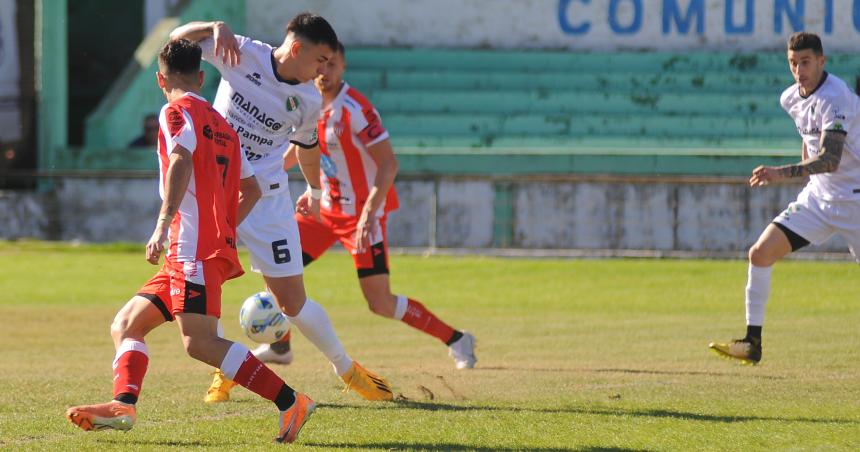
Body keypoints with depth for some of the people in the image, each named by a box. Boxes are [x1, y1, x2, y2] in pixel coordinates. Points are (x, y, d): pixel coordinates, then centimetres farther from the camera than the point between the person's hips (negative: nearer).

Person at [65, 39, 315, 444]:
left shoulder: (176, 111, -2)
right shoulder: (222, 125, 24)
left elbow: (181, 161, -20)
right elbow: (251, 189, 28)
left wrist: (163, 224, -26)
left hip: (193, 245, -10)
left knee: (200, 342, -19)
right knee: (125, 326, 9)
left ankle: (290, 402, -21)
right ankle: (123, 406, -11)